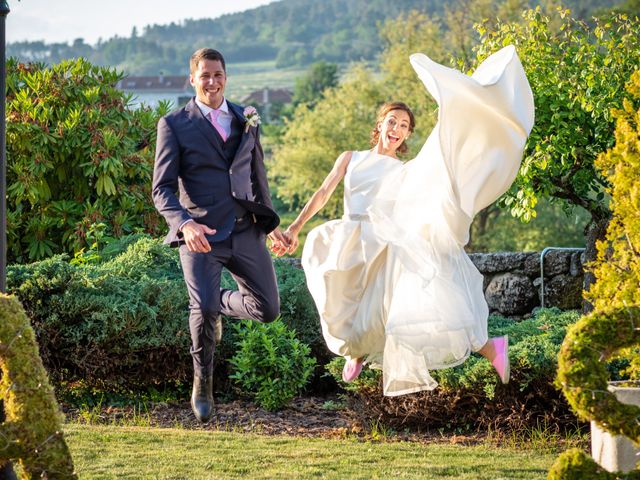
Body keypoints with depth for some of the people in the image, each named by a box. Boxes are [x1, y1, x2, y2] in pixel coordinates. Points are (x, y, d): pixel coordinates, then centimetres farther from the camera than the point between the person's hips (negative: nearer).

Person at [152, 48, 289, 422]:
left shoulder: (247, 120, 13)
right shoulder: (175, 125, -1)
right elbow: (163, 188, -7)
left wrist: (272, 224, 20)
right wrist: (184, 224, -25)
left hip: (246, 231, 4)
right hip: (201, 234, -4)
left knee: (267, 309, 1)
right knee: (204, 307, -21)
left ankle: (221, 304, 35)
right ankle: (203, 383, 4)